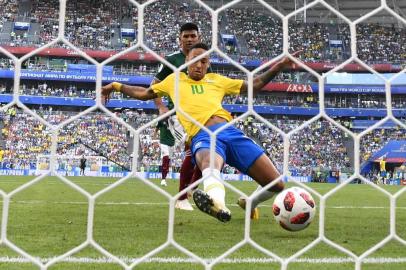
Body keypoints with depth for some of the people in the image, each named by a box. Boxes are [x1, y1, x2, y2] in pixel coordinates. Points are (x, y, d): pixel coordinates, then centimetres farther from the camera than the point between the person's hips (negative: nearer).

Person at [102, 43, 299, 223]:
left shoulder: (217, 80, 29)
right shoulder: (174, 80, 27)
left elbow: (253, 86, 32)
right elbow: (146, 93, 39)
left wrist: (279, 66, 24)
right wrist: (117, 86, 36)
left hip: (230, 131, 4)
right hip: (202, 136, -3)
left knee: (276, 184, -5)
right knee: (210, 163, -45)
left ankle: (250, 204, 26)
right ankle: (218, 204, -77)